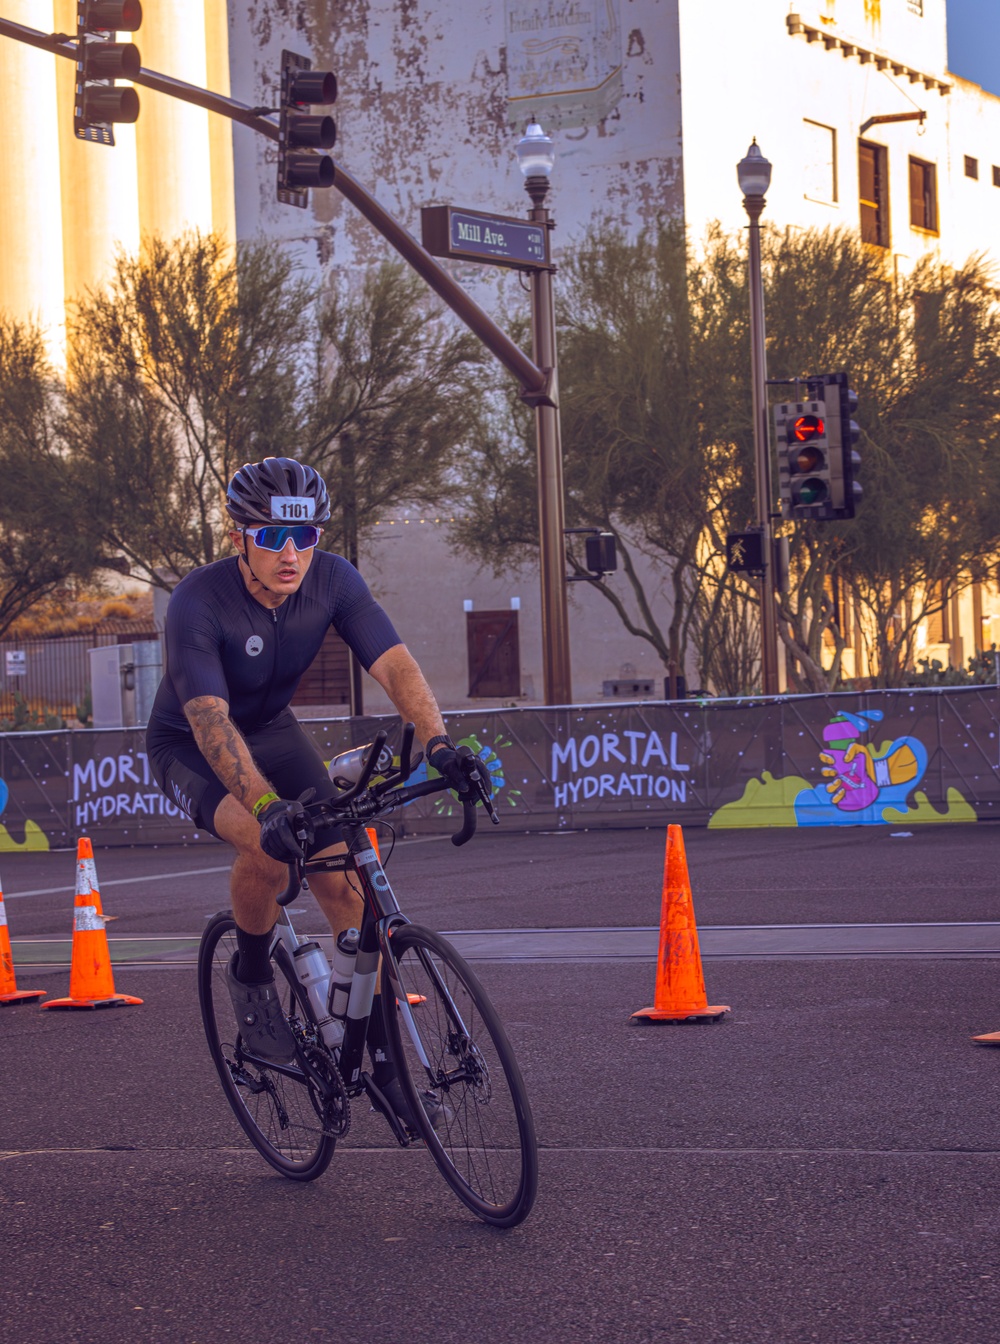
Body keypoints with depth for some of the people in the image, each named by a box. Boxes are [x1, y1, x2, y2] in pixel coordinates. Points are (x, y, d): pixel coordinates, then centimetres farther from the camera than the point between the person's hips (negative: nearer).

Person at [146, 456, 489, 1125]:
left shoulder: (334, 580, -21)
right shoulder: (199, 603, -33)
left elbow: (394, 662, -30)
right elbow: (210, 719, -43)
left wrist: (438, 742, -49)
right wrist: (266, 805, -58)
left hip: (273, 732, 4)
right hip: (191, 749, -4)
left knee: (345, 883, -9)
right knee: (268, 846, -33)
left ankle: (383, 1054, 5)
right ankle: (252, 978, -4)